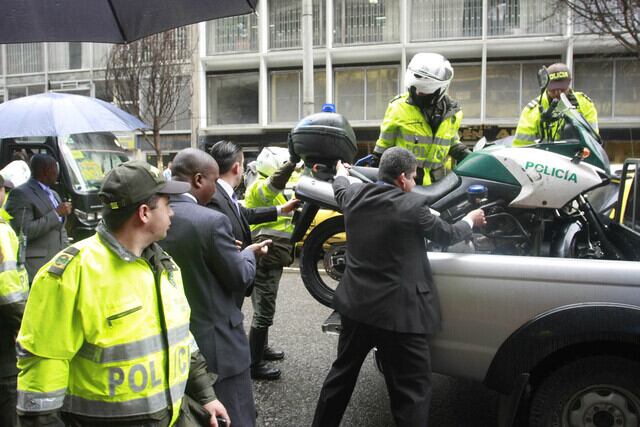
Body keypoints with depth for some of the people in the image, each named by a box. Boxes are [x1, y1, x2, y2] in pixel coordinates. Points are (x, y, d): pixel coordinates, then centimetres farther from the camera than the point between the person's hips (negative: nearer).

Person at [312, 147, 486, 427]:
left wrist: (341, 172, 48)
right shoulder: (411, 205, -15)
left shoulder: (354, 196, 0)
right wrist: (471, 220, 22)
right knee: (412, 389, 3)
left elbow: (340, 189, 26)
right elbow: (447, 235, 1)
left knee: (342, 373, 22)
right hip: (398, 312, -6)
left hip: (356, 306, 7)